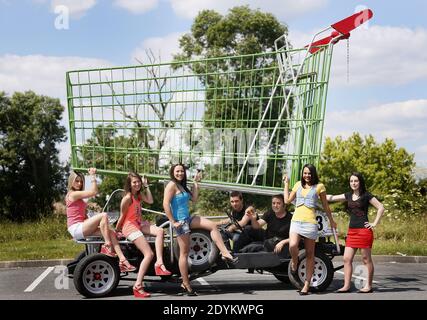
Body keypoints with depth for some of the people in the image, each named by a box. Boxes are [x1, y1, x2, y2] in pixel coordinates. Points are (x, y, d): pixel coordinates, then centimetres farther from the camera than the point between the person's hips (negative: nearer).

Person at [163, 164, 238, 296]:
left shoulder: (181, 186, 14)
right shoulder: (171, 185, -14)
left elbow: (194, 199, 12)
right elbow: (166, 204, -23)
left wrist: (195, 183, 9)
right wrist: (173, 222, -23)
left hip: (188, 218, 9)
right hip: (180, 221, -9)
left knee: (213, 226, 4)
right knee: (184, 253, -3)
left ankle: (225, 254, 0)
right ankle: (186, 286, 5)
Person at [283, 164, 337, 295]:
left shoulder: (319, 187, 6)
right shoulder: (298, 185, 16)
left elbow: (325, 206, 14)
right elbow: (287, 200, 14)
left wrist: (331, 221, 20)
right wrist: (286, 184, 17)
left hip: (310, 222, -2)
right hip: (296, 220, 2)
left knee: (309, 254, 2)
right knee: (292, 246, -25)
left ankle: (307, 284, 7)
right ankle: (294, 264, 7)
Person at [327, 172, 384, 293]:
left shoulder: (366, 195, -2)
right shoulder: (348, 195, 13)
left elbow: (380, 208, -4)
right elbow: (331, 198, 15)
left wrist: (374, 223, -7)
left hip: (364, 230, -6)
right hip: (351, 231, 6)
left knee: (366, 259, 1)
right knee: (347, 259, 2)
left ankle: (368, 286, 10)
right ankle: (346, 286, 6)